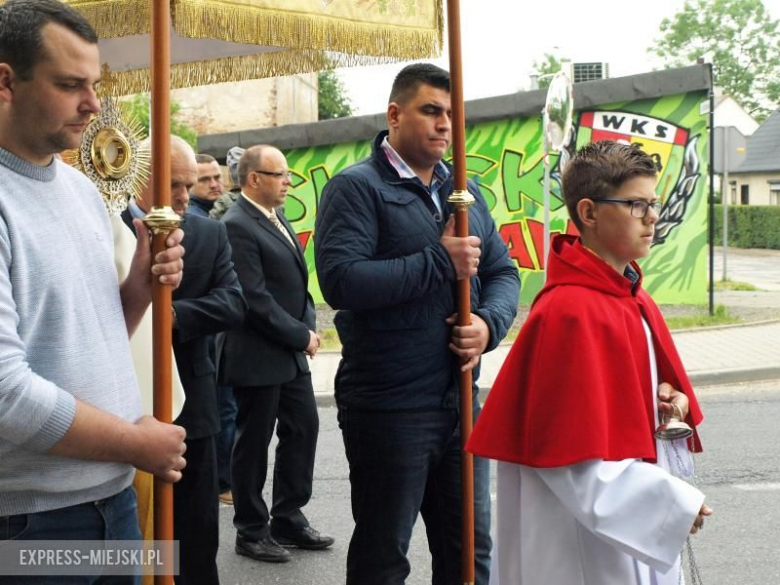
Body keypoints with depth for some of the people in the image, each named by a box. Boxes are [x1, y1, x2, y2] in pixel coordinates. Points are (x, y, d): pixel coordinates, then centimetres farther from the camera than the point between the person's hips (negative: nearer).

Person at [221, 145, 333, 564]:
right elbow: (256, 299, -22)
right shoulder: (237, 226, -18)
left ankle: (289, 518, 26)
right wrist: (301, 336, -14)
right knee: (253, 443, 4)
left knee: (303, 430, 13)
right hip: (258, 356, -9)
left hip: (291, 353, 9)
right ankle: (251, 531, 17)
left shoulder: (276, 218, 11)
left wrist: (308, 326, 0)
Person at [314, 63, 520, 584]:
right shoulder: (357, 187, -9)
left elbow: (503, 271, 14)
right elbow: (340, 280, -23)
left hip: (461, 399, 6)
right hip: (388, 405, -6)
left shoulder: (464, 191, 12)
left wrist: (489, 323, -8)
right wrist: (441, 262, -20)